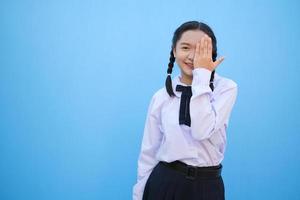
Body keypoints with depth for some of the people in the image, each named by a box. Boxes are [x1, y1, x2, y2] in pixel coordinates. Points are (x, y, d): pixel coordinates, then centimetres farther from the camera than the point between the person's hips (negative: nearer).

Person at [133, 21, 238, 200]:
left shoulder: (226, 88, -6)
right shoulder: (161, 97, -1)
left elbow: (202, 131, -22)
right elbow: (149, 153, 3)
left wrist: (202, 75, -18)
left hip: (206, 185, -1)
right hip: (164, 183, 1)